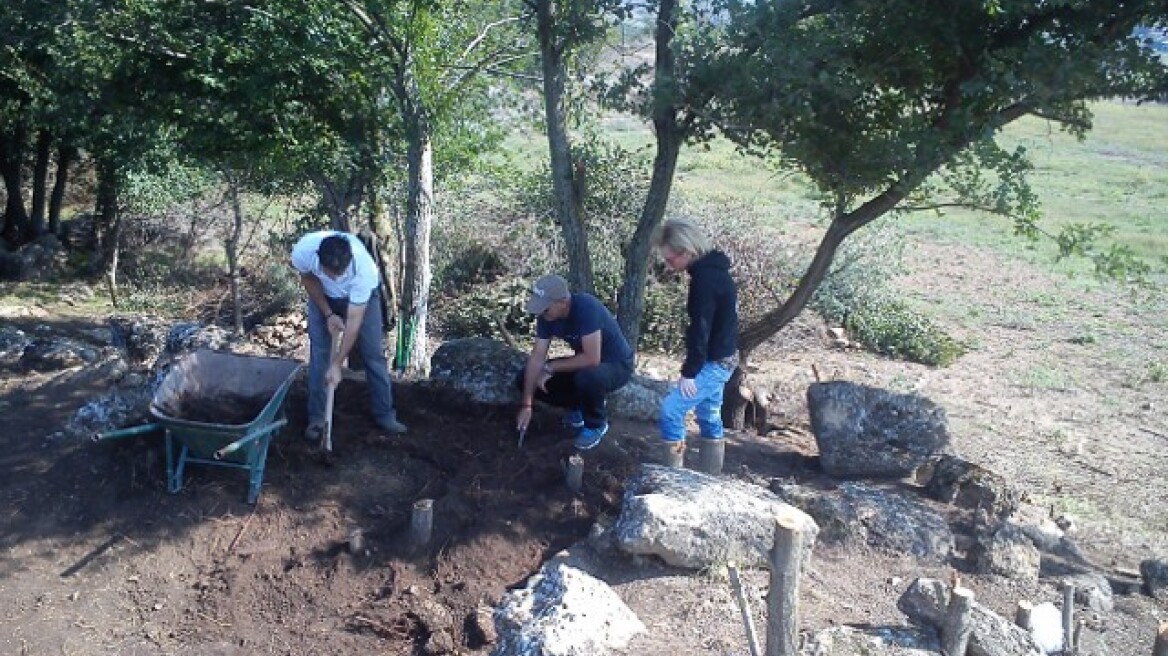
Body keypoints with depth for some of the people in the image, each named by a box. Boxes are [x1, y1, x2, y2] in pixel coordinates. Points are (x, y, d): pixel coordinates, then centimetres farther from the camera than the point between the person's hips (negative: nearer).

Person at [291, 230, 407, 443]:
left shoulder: (365, 268, -43)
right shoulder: (303, 250, -38)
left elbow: (354, 321, -35)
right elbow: (308, 278, -11)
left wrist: (337, 364, -33)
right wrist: (328, 314, -17)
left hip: (362, 295, -2)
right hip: (322, 296, 2)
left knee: (373, 353, -2)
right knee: (318, 354, -3)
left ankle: (385, 415, 9)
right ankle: (316, 418, 7)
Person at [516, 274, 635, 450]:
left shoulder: (586, 308, -33)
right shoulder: (546, 315, -13)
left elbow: (592, 358, -37)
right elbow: (537, 356, -12)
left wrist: (550, 367, -25)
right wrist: (526, 405, -17)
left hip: (616, 365, -6)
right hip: (584, 364, 7)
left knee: (587, 377, -40)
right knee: (527, 378, -6)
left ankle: (597, 423, -8)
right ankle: (579, 407, 12)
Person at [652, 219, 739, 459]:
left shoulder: (704, 278, -22)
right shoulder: (712, 270, 9)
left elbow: (700, 327, -24)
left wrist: (689, 372, -19)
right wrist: (693, 366, 19)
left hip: (713, 362, -10)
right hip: (719, 359, 10)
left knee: (670, 409, -10)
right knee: (708, 414, 17)